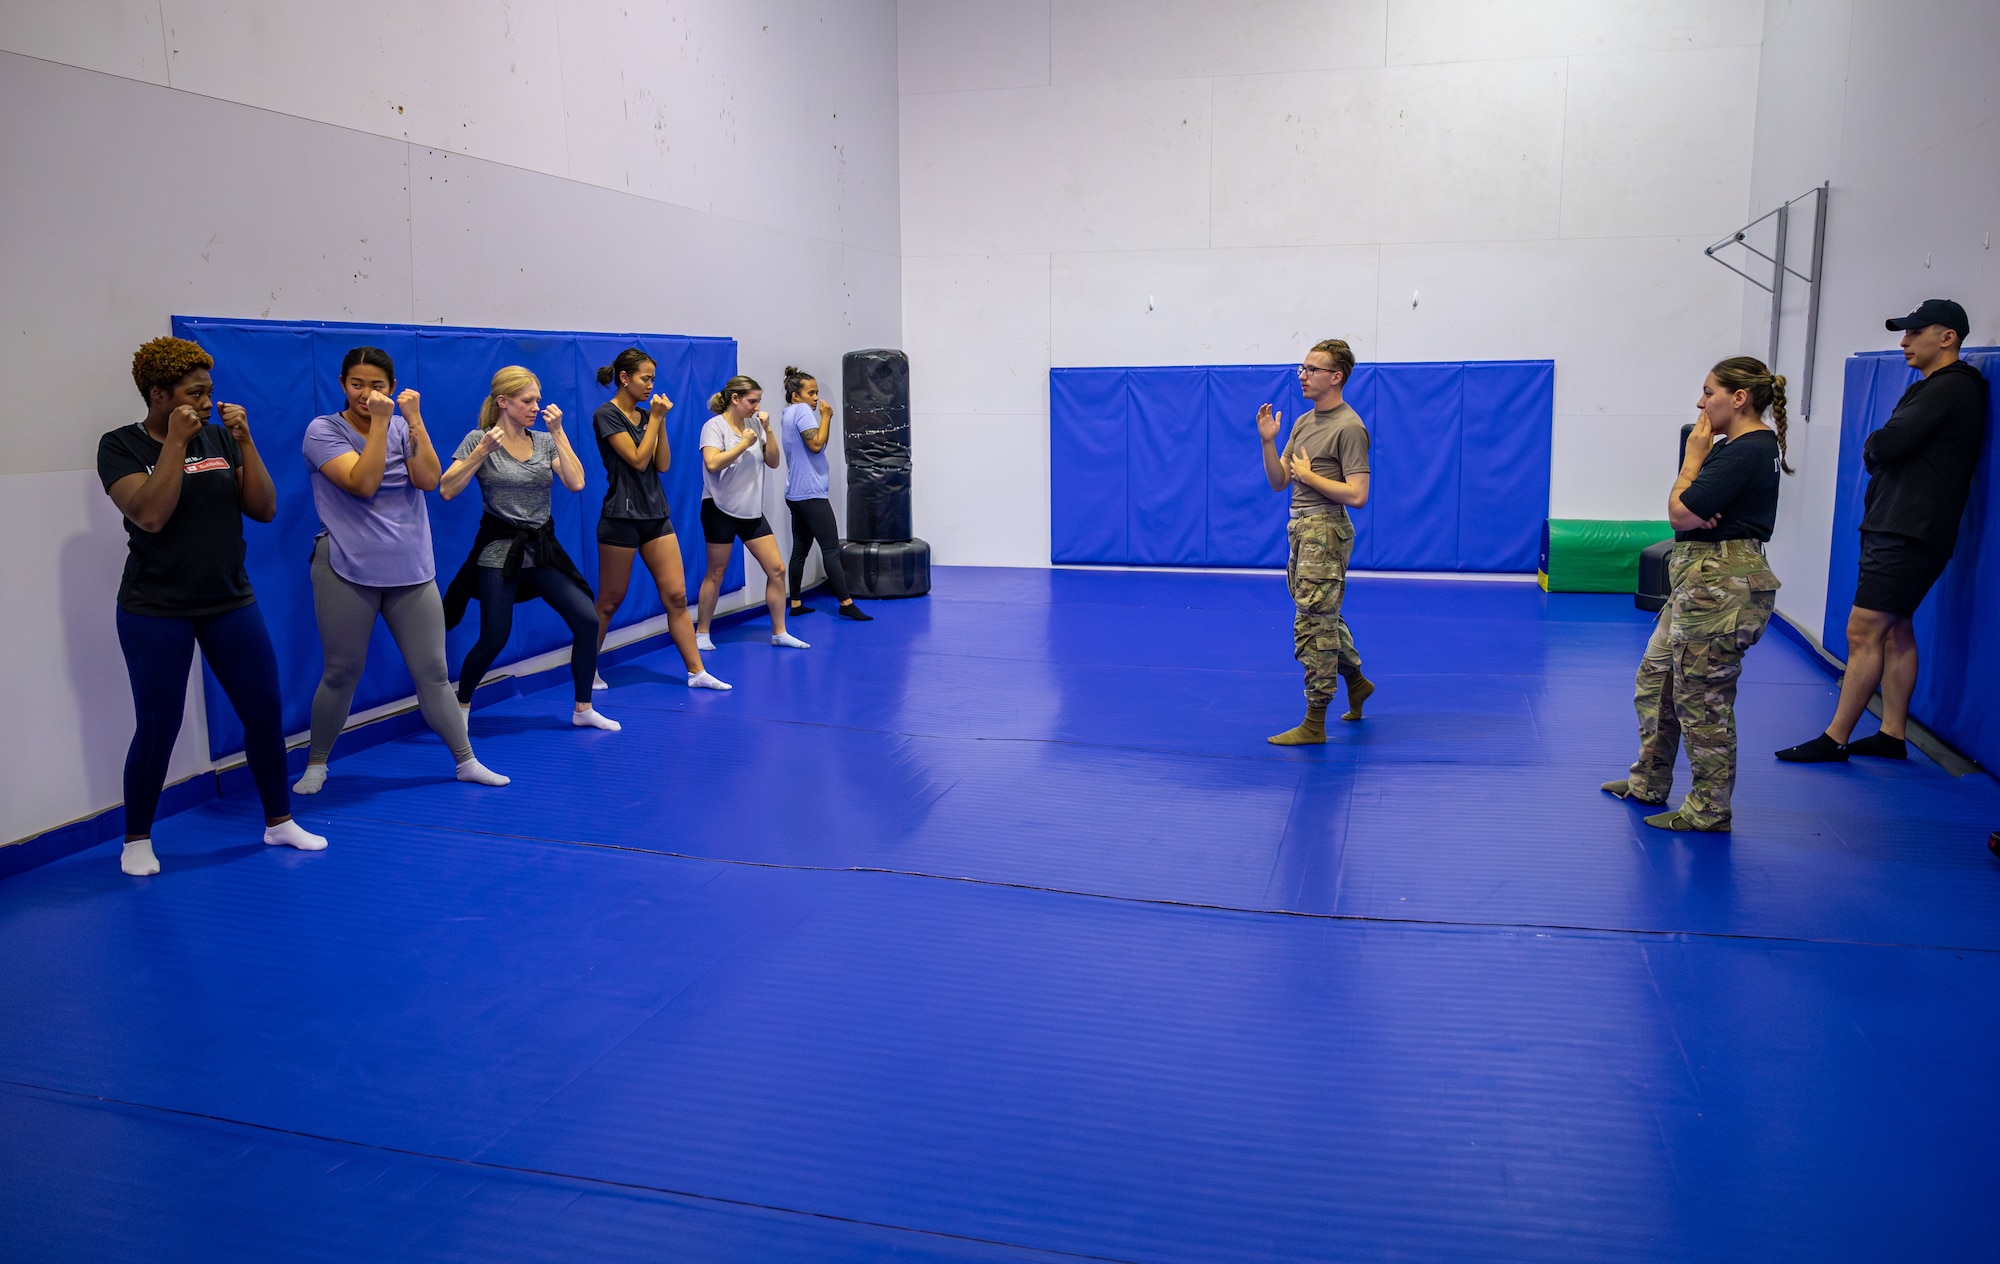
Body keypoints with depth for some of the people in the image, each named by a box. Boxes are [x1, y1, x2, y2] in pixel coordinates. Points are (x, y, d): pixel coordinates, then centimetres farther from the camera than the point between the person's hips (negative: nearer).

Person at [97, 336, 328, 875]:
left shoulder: (219, 438, 4)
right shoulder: (121, 445, -5)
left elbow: (264, 509, -2)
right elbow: (150, 515, -21)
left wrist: (244, 440, -9)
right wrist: (175, 442, -19)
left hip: (230, 603, 4)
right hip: (156, 612, -4)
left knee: (265, 712, 5)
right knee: (157, 728, 1)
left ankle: (279, 821, 21)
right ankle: (136, 840, 20)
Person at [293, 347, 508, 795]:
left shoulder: (403, 428, 7)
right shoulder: (323, 430, -4)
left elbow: (429, 479, -10)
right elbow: (362, 483, -19)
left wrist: (413, 418, -12)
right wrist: (379, 422, -17)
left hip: (411, 570, 3)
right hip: (346, 569, -3)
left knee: (433, 671, 5)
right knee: (342, 673, 5)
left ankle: (466, 761, 16)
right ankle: (316, 765, 24)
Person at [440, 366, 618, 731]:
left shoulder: (545, 441, 7)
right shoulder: (479, 440, -4)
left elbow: (576, 483, -7)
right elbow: (447, 490, -13)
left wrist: (558, 432, -10)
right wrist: (483, 450, -20)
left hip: (542, 549, 4)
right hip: (499, 550, -4)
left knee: (588, 620, -7)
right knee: (493, 640, -6)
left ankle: (583, 710, 8)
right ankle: (460, 708, 21)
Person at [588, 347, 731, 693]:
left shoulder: (645, 414, 12)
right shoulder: (606, 414, -9)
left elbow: (662, 465, 6)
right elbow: (638, 460, -17)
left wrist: (660, 421, -1)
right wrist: (655, 419, -10)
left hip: (656, 515, 6)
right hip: (621, 517, -6)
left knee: (676, 596, 1)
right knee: (609, 601, 4)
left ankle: (696, 671, 3)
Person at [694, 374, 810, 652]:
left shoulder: (754, 424, 7)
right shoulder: (715, 426, -9)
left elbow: (773, 462, 6)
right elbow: (712, 463, -23)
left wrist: (767, 430, -5)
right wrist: (744, 443, -17)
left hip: (751, 511, 6)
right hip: (720, 509, -5)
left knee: (777, 569, 2)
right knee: (716, 573, 3)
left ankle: (779, 632, 12)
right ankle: (702, 633, 17)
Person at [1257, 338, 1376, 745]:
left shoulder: (1349, 428, -14)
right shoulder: (1303, 422, 13)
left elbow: (1356, 495, -20)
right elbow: (1278, 482, 11)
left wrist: (1308, 475, -13)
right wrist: (1268, 441, -3)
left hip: (1325, 531, -9)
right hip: (1300, 528, 9)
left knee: (1312, 624, -7)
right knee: (1324, 618, 22)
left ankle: (1314, 723, -1)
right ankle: (1356, 681, 42)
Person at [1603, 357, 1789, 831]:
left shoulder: (1746, 452, -18)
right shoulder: (1737, 446, 15)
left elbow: (1680, 512, -18)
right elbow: (1684, 510, 11)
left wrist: (1693, 457, -7)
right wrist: (1698, 513, -12)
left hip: (1722, 583, -11)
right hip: (1702, 579, 11)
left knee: (1702, 698, -3)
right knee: (1656, 677, 18)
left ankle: (1709, 810, 9)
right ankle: (1649, 783, 30)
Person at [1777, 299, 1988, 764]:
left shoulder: (1950, 387, -13)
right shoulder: (1933, 387, 20)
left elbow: (1885, 446, -21)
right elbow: (1889, 452, 17)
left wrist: (1872, 447, 0)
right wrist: (1881, 451, -3)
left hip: (1910, 533, -11)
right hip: (1898, 528, 11)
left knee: (1863, 632, -10)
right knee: (1895, 631, 13)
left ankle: (1835, 740, -6)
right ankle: (1892, 735, 19)